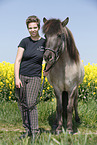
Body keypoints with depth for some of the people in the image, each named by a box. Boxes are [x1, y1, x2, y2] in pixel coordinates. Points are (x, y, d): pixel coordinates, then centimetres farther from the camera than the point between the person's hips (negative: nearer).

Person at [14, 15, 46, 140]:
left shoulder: (44, 42, 1)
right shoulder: (24, 42, -2)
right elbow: (17, 60, -5)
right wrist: (16, 78, -14)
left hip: (35, 77, -1)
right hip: (21, 76, 1)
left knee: (31, 104, -11)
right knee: (22, 105, 5)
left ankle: (35, 132, -4)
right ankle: (27, 129, 18)